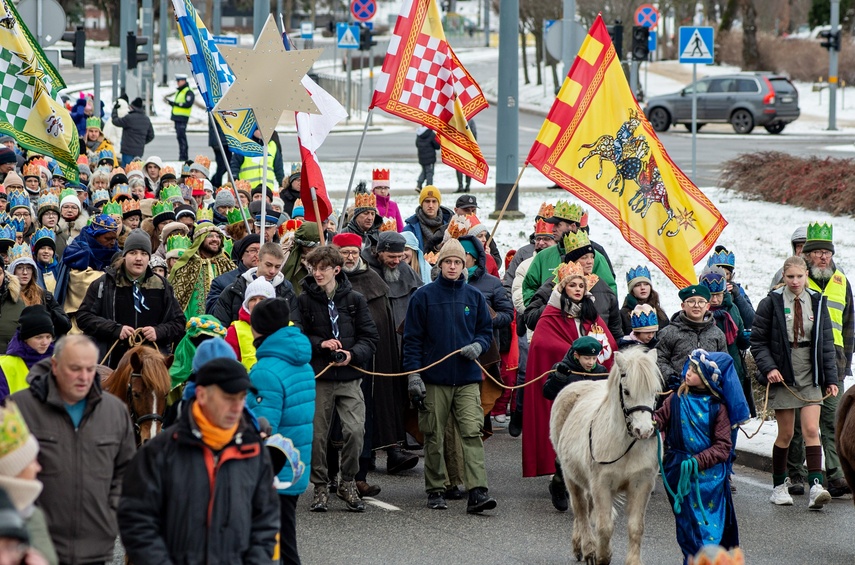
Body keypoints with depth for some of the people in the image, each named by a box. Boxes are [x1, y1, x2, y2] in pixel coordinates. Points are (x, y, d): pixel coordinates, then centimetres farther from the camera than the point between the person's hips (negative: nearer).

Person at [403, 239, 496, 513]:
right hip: (434, 379, -1)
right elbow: (412, 338, 2)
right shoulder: (423, 296, 2)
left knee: (472, 433, -10)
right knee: (434, 438, 4)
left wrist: (478, 345, -5)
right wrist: (413, 374, -6)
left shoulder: (474, 297, 10)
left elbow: (486, 330, 18)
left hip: (467, 378, 1)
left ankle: (477, 491, -17)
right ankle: (435, 490, 15)